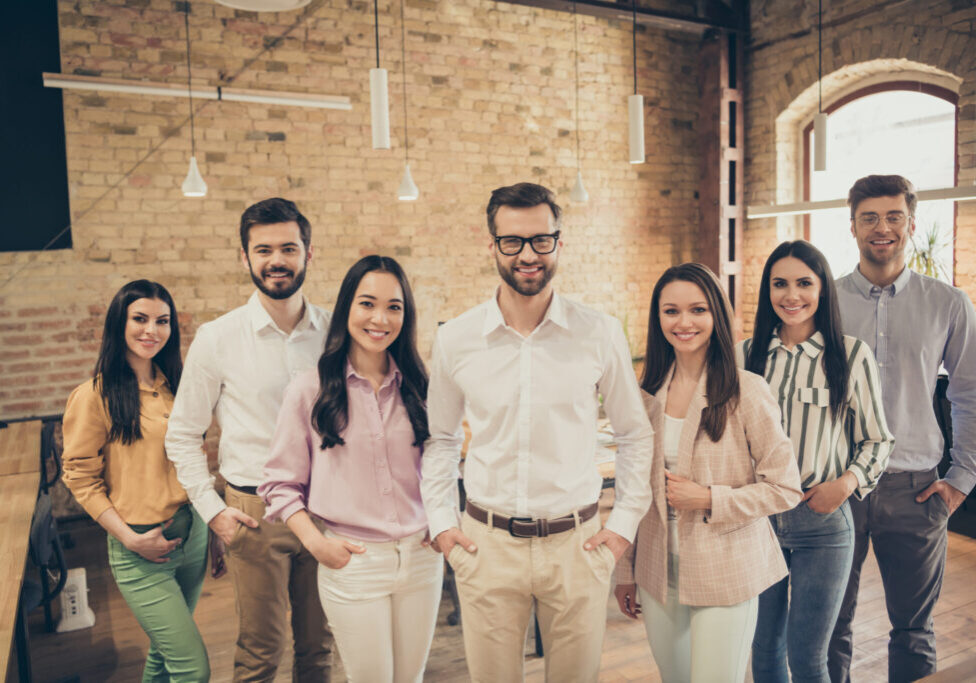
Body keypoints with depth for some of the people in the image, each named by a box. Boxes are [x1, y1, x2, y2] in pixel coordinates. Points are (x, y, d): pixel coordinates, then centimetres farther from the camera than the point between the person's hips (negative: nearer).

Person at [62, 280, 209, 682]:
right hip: (140, 551, -5)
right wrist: (130, 538, -14)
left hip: (192, 537, 5)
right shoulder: (95, 395, -10)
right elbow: (80, 478, -7)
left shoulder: (175, 385, 7)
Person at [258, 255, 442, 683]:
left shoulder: (416, 386, 3)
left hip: (421, 557, 3)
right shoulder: (310, 389, -7)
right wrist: (315, 542, -12)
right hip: (351, 563, -3)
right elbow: (280, 483, -2)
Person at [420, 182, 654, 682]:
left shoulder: (601, 335, -5)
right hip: (485, 544, 1)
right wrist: (441, 523, 5)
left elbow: (634, 434, 6)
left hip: (576, 543, 0)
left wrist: (625, 522, 2)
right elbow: (440, 438, 11)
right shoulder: (455, 339, -2)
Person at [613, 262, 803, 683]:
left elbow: (785, 488, -8)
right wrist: (626, 570, 11)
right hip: (658, 576, 4)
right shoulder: (648, 395, 2)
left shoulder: (746, 392, -11)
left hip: (725, 576, -4)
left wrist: (709, 499, -18)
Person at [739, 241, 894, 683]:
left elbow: (877, 439, 4)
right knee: (764, 647, 15)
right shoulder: (746, 355, 2)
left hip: (823, 519, -2)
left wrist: (847, 482, -13)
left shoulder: (852, 356, -4)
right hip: (757, 515, 3)